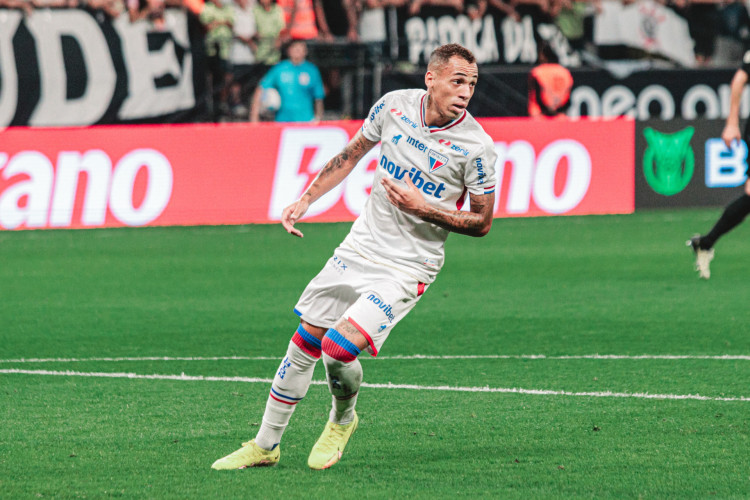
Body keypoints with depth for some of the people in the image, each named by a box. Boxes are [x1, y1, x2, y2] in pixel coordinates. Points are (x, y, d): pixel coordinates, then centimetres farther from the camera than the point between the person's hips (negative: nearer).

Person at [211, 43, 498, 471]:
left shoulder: (477, 146, -16)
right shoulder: (395, 105, -5)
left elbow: (482, 223, -7)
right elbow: (352, 154, 13)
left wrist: (423, 209, -19)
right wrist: (306, 200, 9)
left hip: (408, 267, -5)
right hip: (360, 249, 5)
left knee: (339, 347, -20)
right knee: (304, 343, 8)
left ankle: (343, 419, 13)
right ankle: (266, 445, 25)